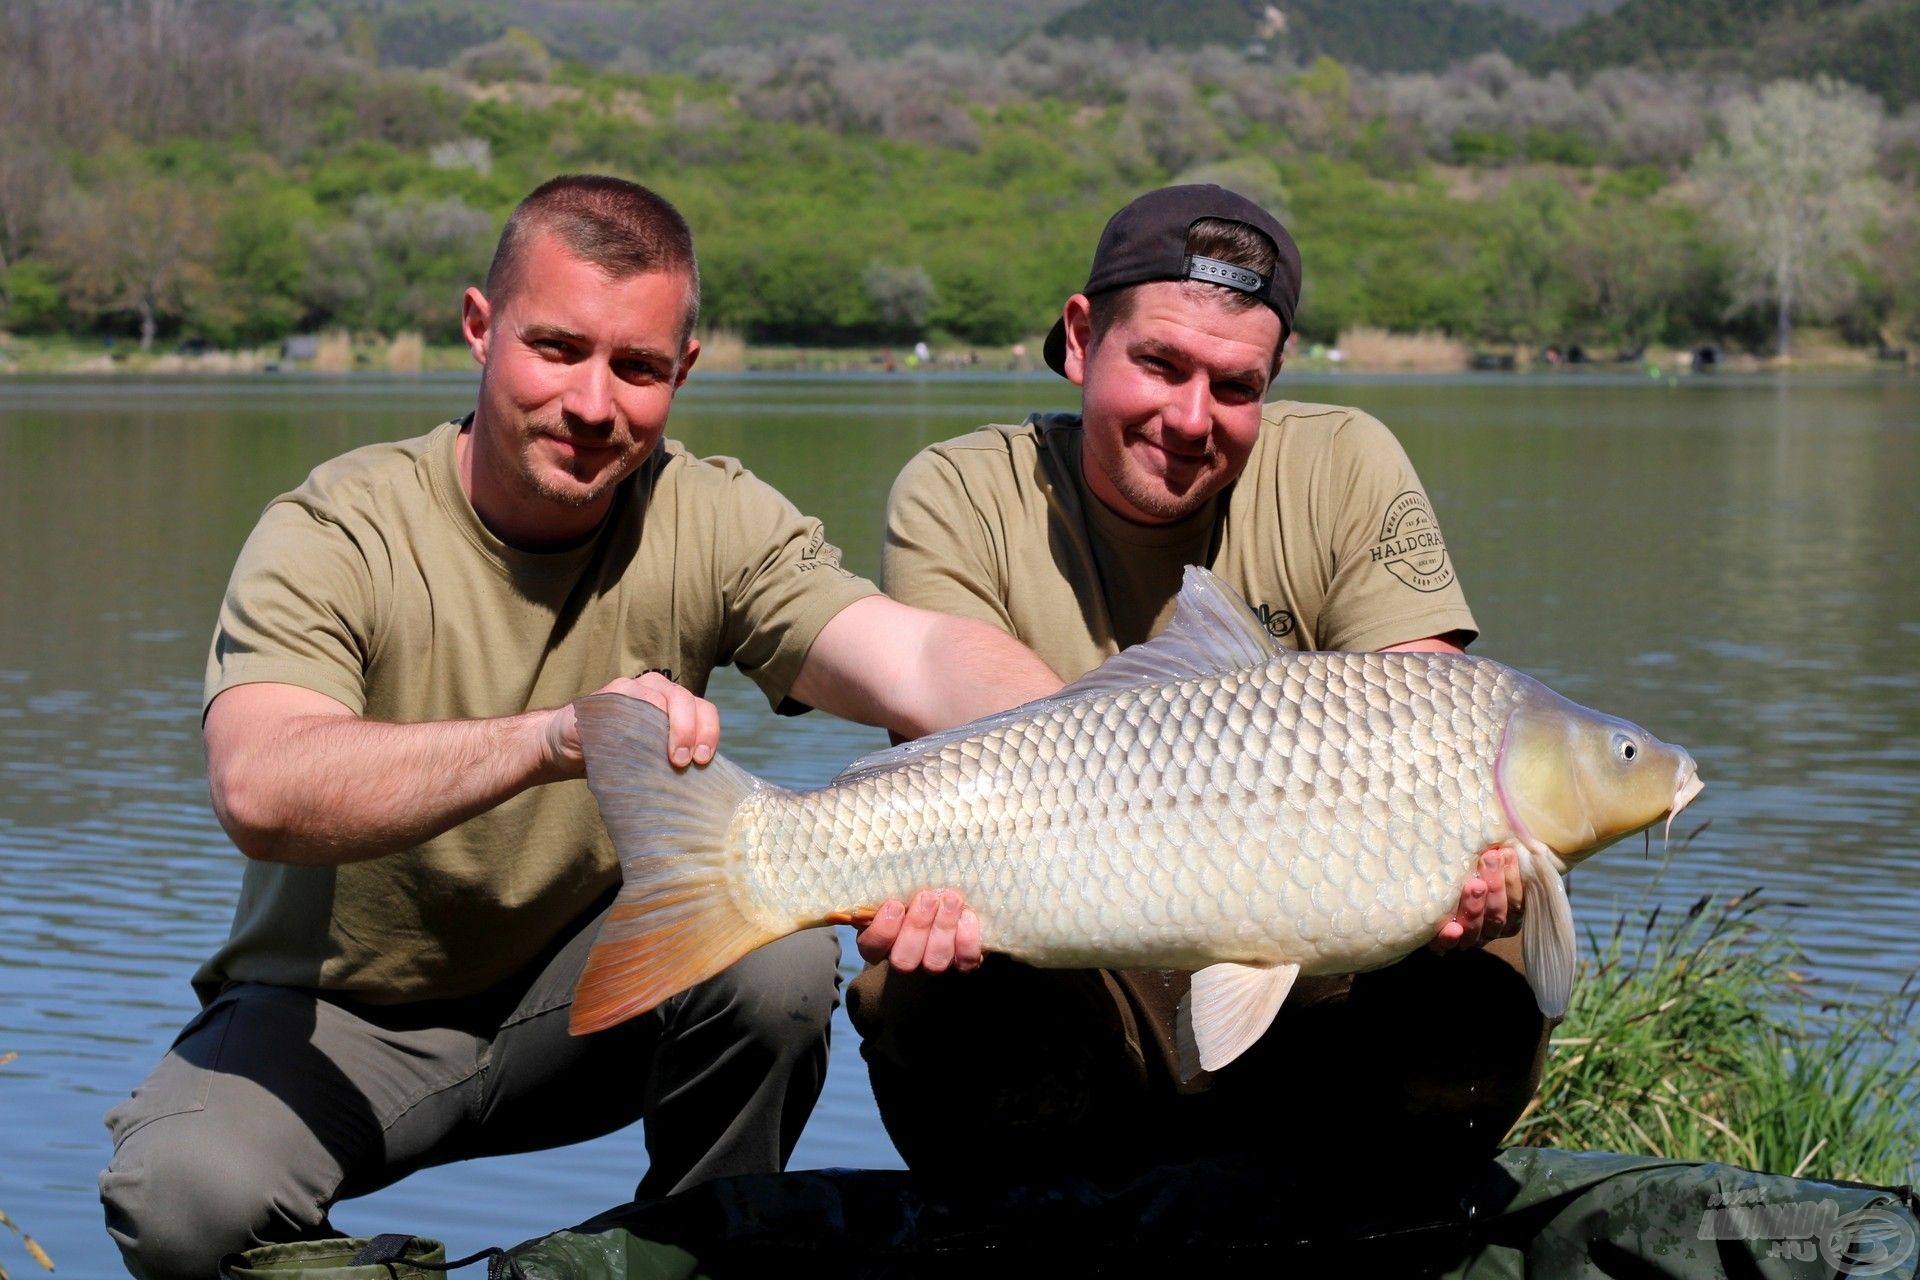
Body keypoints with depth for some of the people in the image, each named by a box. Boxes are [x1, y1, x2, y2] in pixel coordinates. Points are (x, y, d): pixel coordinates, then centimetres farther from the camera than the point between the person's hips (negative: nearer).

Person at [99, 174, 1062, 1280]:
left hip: (587, 1000, 2)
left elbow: (924, 661, -31)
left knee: (779, 951, -27)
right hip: (343, 1021, -2)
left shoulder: (716, 525, -13)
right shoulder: (332, 536, -21)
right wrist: (557, 736, -56)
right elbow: (259, 790, -40)